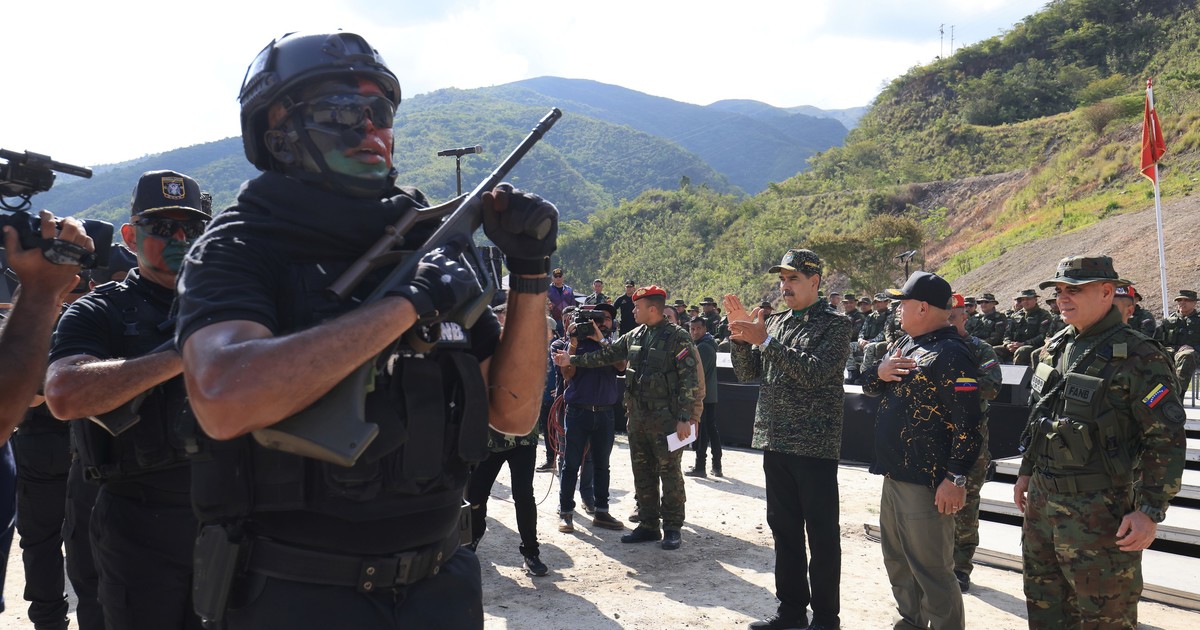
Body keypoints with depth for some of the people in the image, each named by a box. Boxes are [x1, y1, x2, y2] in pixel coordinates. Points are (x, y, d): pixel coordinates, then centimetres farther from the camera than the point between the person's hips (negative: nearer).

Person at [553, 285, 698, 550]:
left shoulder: (678, 338, -9)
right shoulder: (634, 336, 12)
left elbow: (689, 380, -12)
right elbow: (606, 354, 22)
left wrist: (684, 418, -17)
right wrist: (572, 360, 20)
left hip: (665, 418, -7)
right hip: (637, 417, 7)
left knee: (669, 472, -1)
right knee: (642, 472, 11)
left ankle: (672, 529, 9)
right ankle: (648, 525, 21)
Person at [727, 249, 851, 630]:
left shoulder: (835, 324, -6)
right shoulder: (775, 322, 12)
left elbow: (813, 373, -20)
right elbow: (747, 372, 10)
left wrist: (766, 340, -22)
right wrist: (741, 336, -6)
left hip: (815, 445, -6)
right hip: (776, 442, 6)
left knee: (822, 535, 2)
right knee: (783, 528, 14)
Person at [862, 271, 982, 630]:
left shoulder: (951, 354, -16)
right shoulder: (907, 344, 13)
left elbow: (967, 423, -21)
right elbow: (870, 388, 20)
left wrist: (956, 479, -24)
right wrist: (880, 373, -3)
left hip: (926, 483, -10)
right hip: (893, 475, 10)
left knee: (931, 571, -2)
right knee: (898, 562, 21)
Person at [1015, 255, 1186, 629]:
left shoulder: (1138, 357, -13)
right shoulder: (1056, 349, 10)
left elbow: (1167, 440, -15)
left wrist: (1151, 510, -19)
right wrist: (1027, 471, 21)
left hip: (1099, 512, -7)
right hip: (1041, 500, 8)